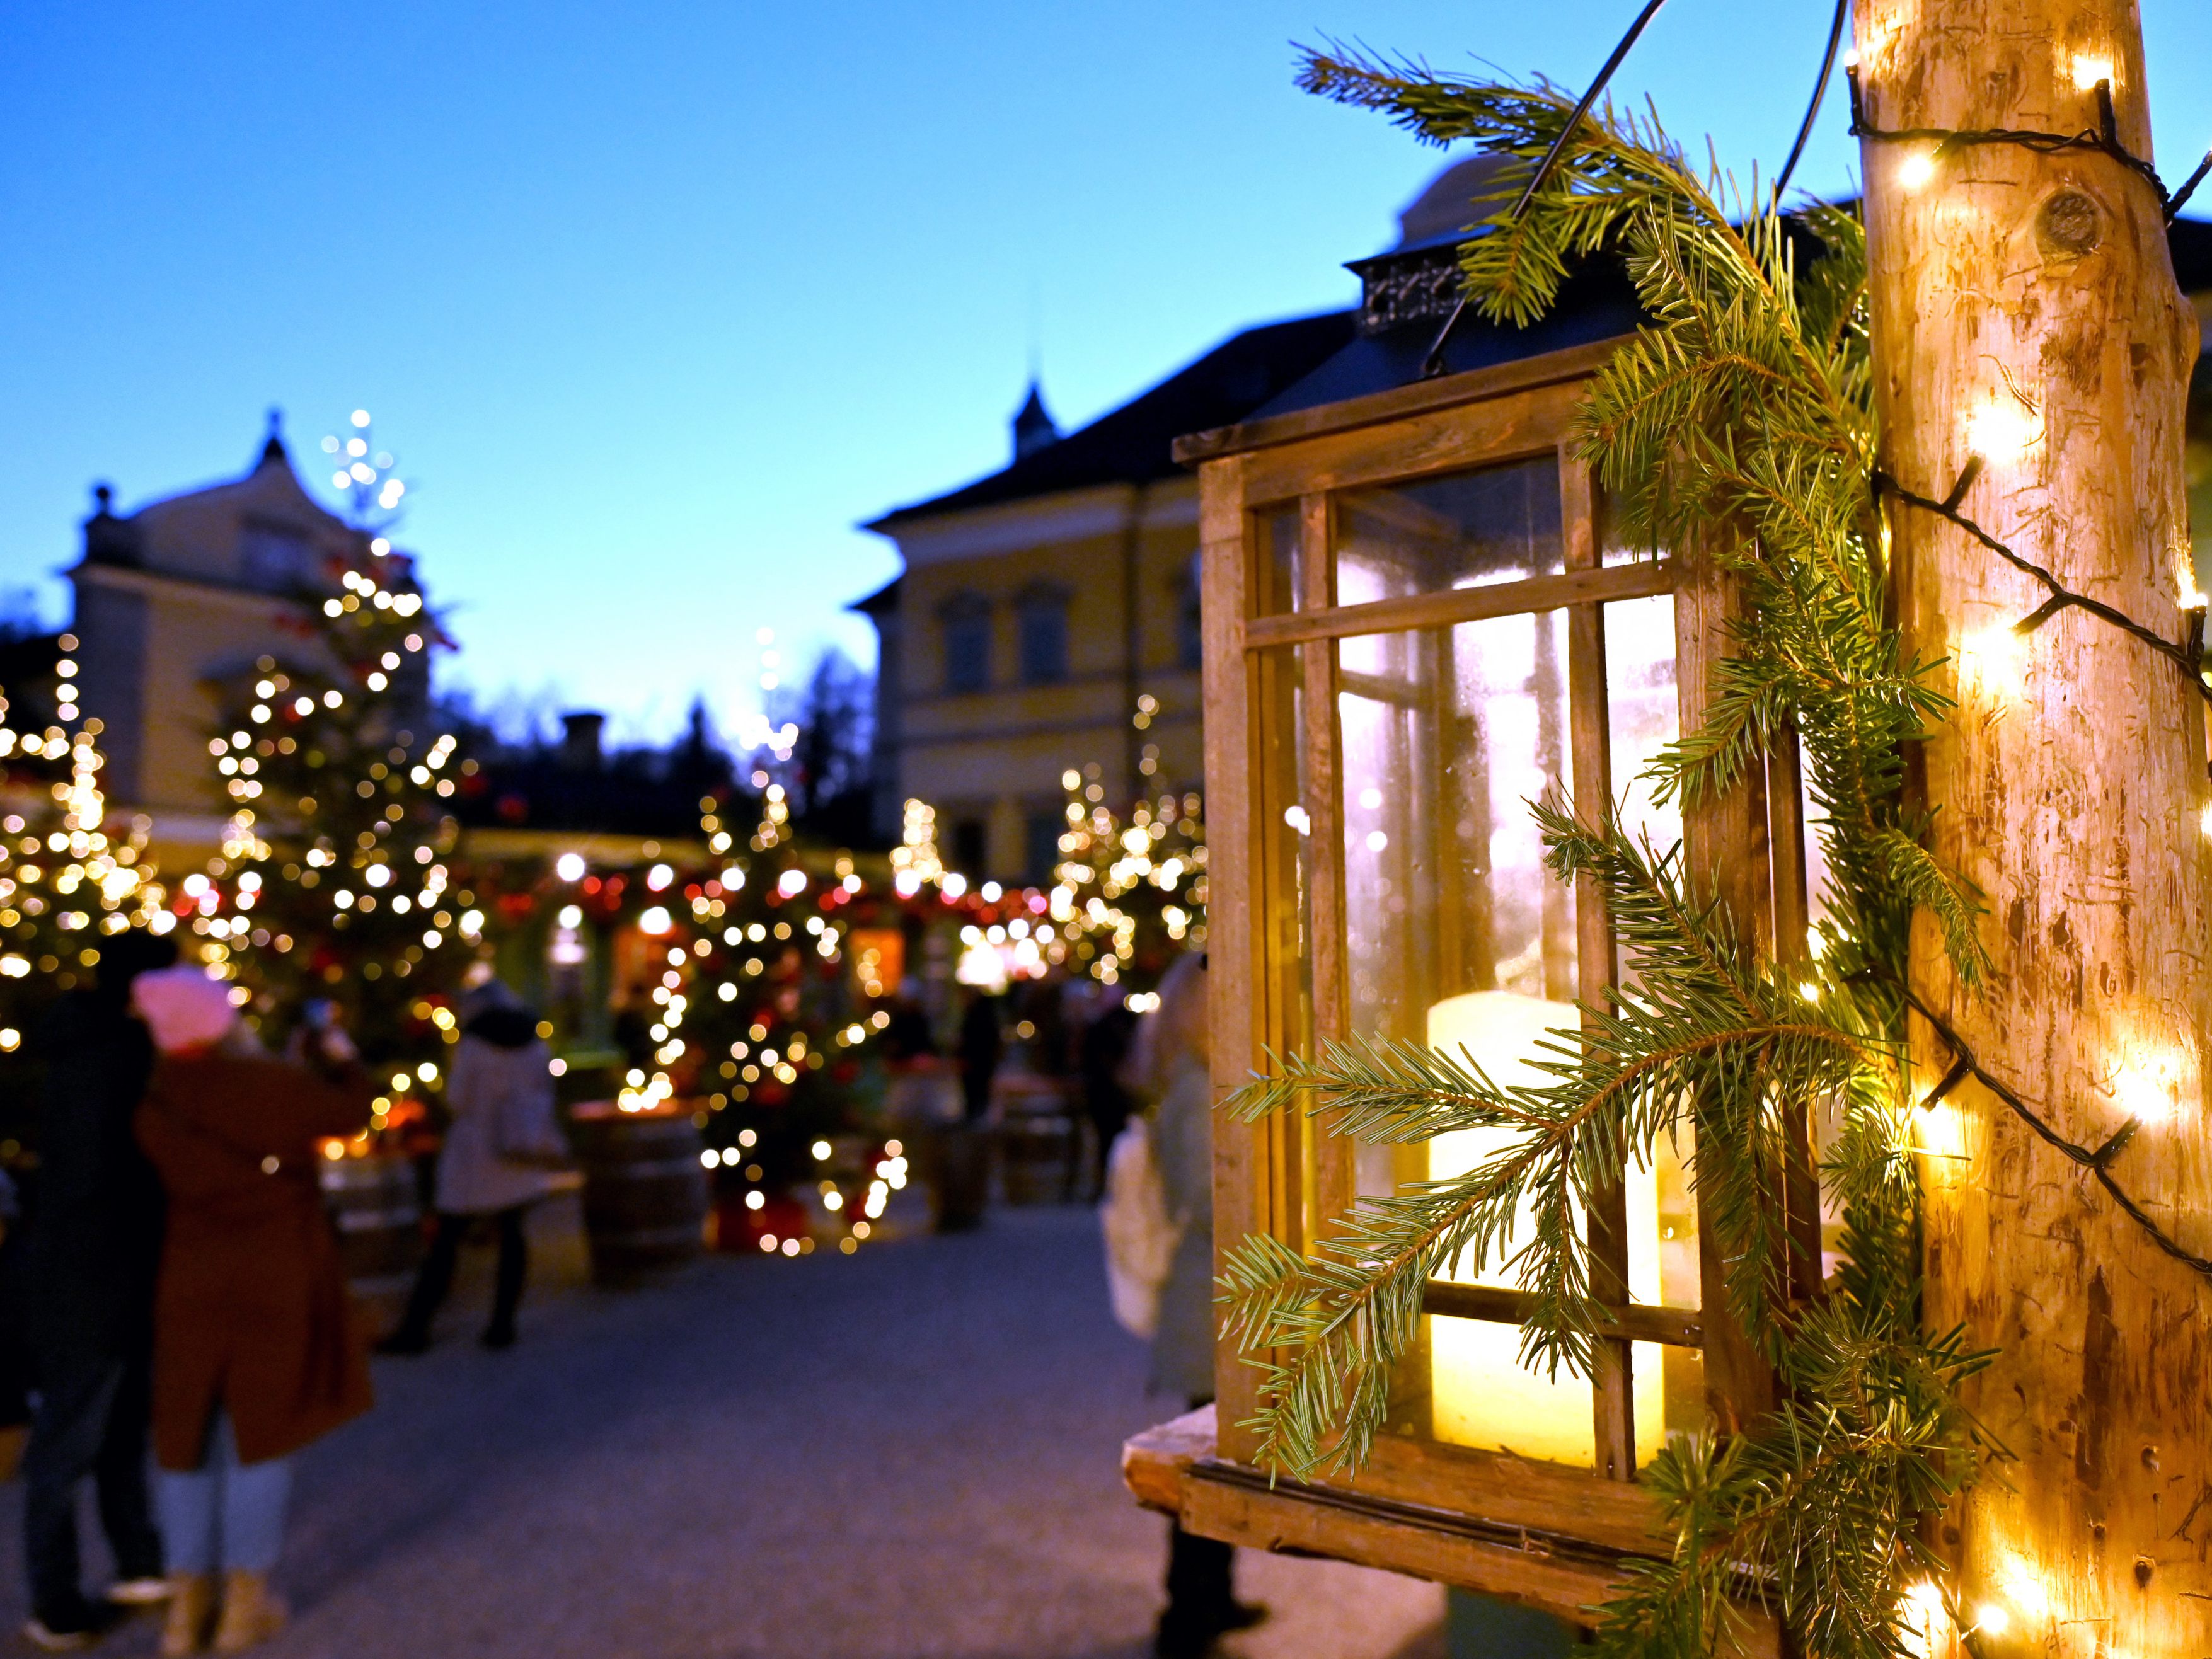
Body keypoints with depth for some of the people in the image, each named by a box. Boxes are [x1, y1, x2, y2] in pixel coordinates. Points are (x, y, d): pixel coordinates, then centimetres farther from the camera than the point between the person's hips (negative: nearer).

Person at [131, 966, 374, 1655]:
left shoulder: (156, 1107, -5)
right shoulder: (273, 1084, -17)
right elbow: (350, 1112, -3)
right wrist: (338, 1057, 16)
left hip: (191, 1283, 3)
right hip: (277, 1281, -3)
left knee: (188, 1437, 15)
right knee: (262, 1435, 9)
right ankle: (245, 1601, 18)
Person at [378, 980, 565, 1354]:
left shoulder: (472, 1047, -8)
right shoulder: (536, 1047, 5)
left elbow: (457, 1100, -6)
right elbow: (543, 1098, 10)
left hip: (474, 1156, -4)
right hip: (520, 1156, 4)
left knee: (446, 1241, 0)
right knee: (511, 1233, 8)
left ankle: (416, 1327, 1)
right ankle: (502, 1323, 5)